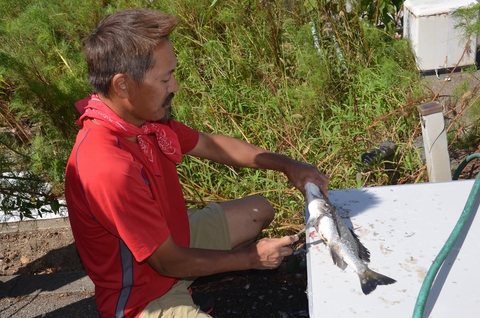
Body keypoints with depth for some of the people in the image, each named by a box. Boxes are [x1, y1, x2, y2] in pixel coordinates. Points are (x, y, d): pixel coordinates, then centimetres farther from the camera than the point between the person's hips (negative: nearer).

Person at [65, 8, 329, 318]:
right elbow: (169, 262, -25)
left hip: (170, 238, 9)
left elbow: (210, 144, 7)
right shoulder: (110, 169, -37)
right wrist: (251, 258, -13)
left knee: (259, 210, 20)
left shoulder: (145, 117, -11)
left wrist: (286, 164, 1)